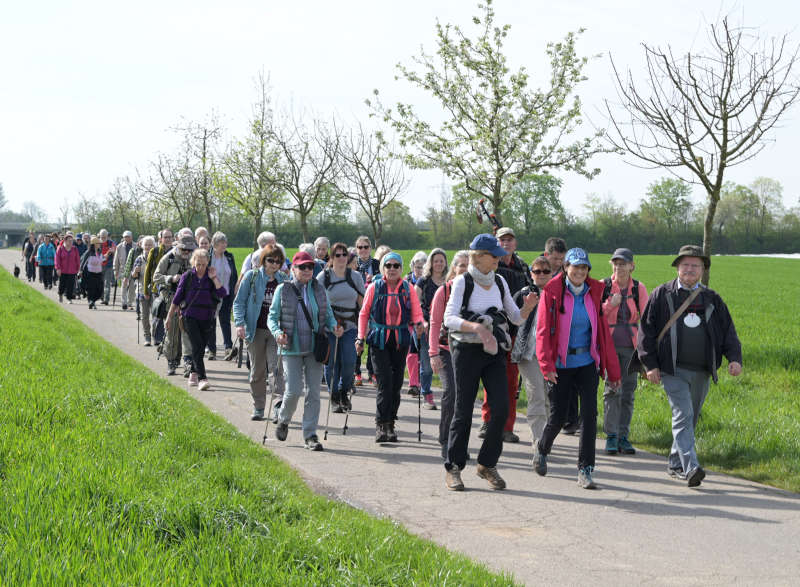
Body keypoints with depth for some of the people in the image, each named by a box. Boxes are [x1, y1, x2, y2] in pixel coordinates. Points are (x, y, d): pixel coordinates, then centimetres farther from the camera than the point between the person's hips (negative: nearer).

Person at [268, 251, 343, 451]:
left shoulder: (319, 289, 8)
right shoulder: (283, 290, 0)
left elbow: (328, 314, 13)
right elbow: (272, 316, 2)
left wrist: (334, 327, -8)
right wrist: (277, 333, -17)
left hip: (315, 348, 3)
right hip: (292, 348, -3)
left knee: (314, 392, 2)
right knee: (294, 390, -9)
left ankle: (310, 435, 9)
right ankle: (283, 420, 22)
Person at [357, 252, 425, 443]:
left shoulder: (408, 289, 6)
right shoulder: (374, 287, 2)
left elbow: (416, 313, 3)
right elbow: (364, 314, 7)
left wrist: (419, 324, -19)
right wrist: (361, 338, 1)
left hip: (401, 340, 2)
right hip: (379, 339, -2)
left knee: (397, 383, 4)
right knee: (385, 382, -12)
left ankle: (390, 424, 16)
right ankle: (381, 424, -5)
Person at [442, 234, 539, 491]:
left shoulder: (499, 282, 9)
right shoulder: (462, 282, -6)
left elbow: (515, 317, 12)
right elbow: (449, 318, -16)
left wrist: (528, 308, -10)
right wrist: (475, 327, -32)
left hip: (494, 352, 5)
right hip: (467, 351, -4)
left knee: (501, 408, -5)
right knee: (464, 411, 0)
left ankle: (487, 464, 10)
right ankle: (452, 468, 13)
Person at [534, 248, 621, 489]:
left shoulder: (594, 293, 5)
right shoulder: (552, 292, -6)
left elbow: (603, 331, 9)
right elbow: (543, 331, -10)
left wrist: (612, 369, 9)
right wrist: (546, 365, -20)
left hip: (587, 363, 3)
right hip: (561, 365, -3)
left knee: (589, 414, -7)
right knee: (557, 417, 3)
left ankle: (585, 470, -1)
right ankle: (542, 450, 35)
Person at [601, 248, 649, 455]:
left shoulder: (639, 288, 4)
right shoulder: (603, 287, 0)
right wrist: (610, 304, -14)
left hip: (630, 345, 2)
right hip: (609, 344, -2)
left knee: (628, 391, 4)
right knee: (612, 389, -12)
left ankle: (623, 437, 13)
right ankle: (611, 436, -5)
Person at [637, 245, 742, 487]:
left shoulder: (712, 299, 12)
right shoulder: (662, 294, 3)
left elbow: (728, 331, 12)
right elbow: (646, 329, 2)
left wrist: (734, 358, -4)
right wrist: (650, 364, -5)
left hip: (701, 371, 4)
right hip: (673, 369, -4)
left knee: (691, 419, 11)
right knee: (683, 415, -15)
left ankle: (675, 463, 25)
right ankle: (691, 468, -22)